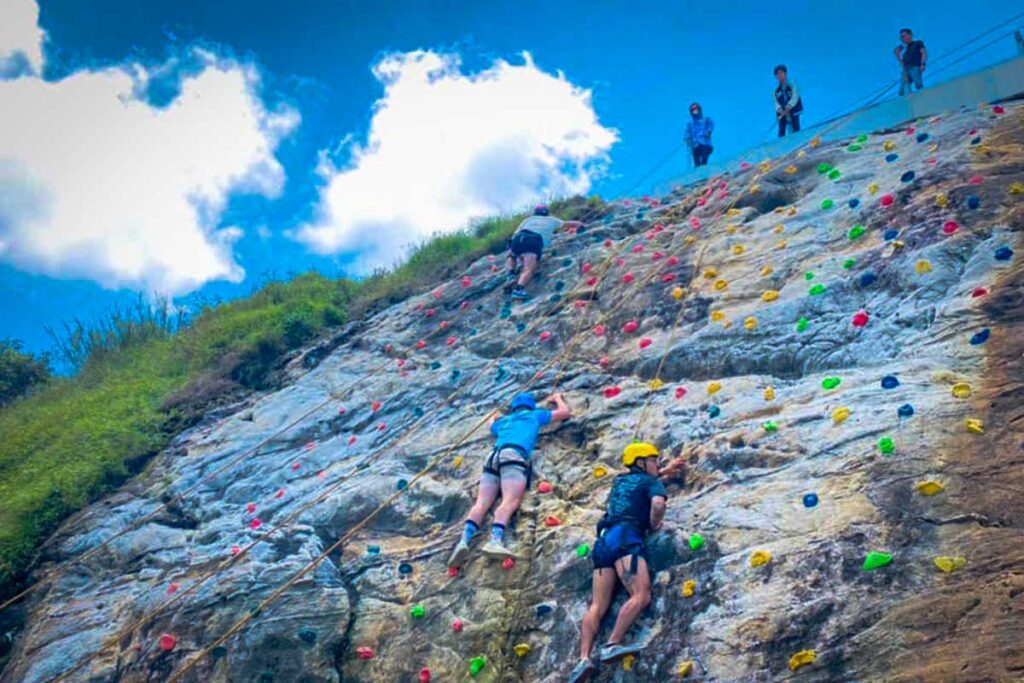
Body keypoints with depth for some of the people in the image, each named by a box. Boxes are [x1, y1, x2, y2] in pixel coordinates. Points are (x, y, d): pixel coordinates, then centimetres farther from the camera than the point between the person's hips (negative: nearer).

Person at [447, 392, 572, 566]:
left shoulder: (504, 420, 38)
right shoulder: (534, 415, 28)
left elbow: (492, 423, 63)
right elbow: (565, 412, 39)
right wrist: (557, 398, 57)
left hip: (492, 457, 5)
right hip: (513, 455, -5)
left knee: (482, 503, -10)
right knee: (510, 501, -24)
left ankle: (464, 540, -35)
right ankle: (495, 540, -49)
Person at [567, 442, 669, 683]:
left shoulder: (619, 481, 33)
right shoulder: (651, 482, 12)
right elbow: (658, 504, -11)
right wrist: (654, 525, 8)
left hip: (604, 540, 7)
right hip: (626, 538, -7)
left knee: (598, 606, -4)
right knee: (641, 595, -19)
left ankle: (584, 658, -22)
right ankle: (612, 645, -35)